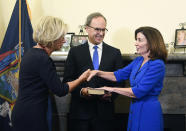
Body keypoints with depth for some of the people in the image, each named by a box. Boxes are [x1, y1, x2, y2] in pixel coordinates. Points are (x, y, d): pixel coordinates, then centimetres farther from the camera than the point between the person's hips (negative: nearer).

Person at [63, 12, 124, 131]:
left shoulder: (115, 53, 8)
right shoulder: (75, 52, 6)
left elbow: (120, 80, 7)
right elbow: (67, 80, 2)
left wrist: (111, 94, -12)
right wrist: (81, 91, -15)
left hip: (104, 112, 1)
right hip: (80, 112, -1)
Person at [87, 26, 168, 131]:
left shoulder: (157, 65, -18)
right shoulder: (138, 60, 9)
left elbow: (138, 91, -22)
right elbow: (119, 75, 12)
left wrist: (112, 89, -15)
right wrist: (98, 72, -2)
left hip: (149, 111, -8)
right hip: (135, 109, 8)